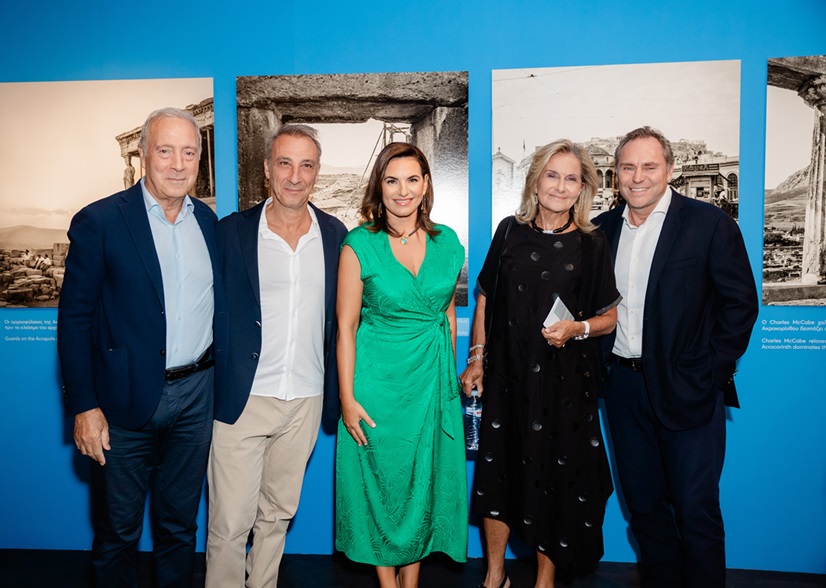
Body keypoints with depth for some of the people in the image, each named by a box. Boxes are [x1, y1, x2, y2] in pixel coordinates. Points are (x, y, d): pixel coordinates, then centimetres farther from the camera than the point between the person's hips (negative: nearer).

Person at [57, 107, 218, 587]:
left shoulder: (210, 222, 4)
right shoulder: (98, 222, -10)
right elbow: (74, 320, -8)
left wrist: (222, 384, 6)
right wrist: (84, 407, -11)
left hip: (196, 397, 4)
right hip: (126, 401, -3)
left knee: (181, 525, 20)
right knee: (118, 530, 16)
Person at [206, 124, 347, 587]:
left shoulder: (335, 235, 3)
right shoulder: (232, 231, -4)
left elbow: (340, 316, 8)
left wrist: (337, 392, 5)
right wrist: (209, 388, -3)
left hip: (306, 399, 3)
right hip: (242, 398, -2)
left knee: (278, 514, 18)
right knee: (230, 523, 4)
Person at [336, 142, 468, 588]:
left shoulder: (447, 242, 1)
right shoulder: (359, 245, -10)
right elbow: (346, 326, -9)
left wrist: (450, 371, 11)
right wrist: (347, 398, -10)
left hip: (432, 377, 4)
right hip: (378, 379, -3)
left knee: (425, 478, 13)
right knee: (382, 481, 10)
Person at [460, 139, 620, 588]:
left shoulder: (591, 245, -1)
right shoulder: (510, 231, 3)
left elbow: (609, 316, 4)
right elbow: (485, 298, 8)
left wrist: (577, 329, -16)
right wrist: (476, 359, 4)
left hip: (565, 381, -1)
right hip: (507, 375, 2)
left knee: (554, 473, 8)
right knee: (498, 467, 9)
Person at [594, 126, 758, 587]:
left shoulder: (709, 223, -6)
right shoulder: (603, 228, 7)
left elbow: (740, 302, -5)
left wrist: (712, 372, -10)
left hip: (687, 389, -4)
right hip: (625, 387, 5)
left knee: (696, 510, 4)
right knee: (644, 504, 17)